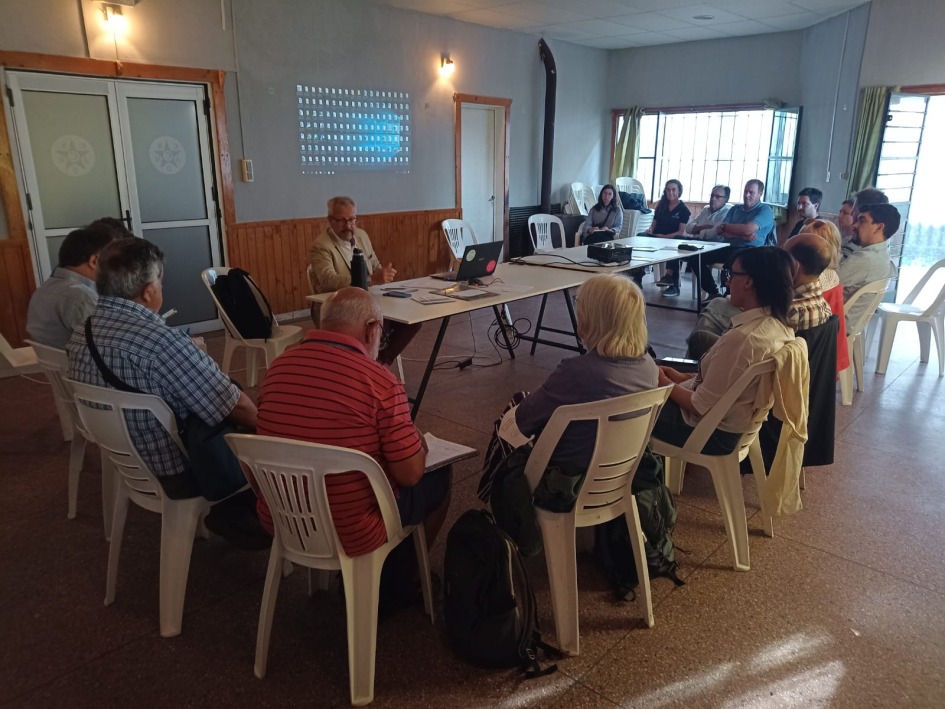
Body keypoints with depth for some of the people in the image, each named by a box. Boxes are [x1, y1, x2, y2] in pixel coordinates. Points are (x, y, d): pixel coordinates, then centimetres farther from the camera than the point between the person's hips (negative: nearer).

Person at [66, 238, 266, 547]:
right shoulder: (162, 341, -32)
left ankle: (230, 511, 19)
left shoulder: (79, 335, -4)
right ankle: (234, 515, 13)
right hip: (177, 474, -8)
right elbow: (236, 408, -24)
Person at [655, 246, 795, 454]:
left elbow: (702, 407, -23)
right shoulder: (779, 326, -4)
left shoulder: (742, 338, -31)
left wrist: (666, 385, -8)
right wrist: (685, 377, 8)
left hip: (712, 432, -8)